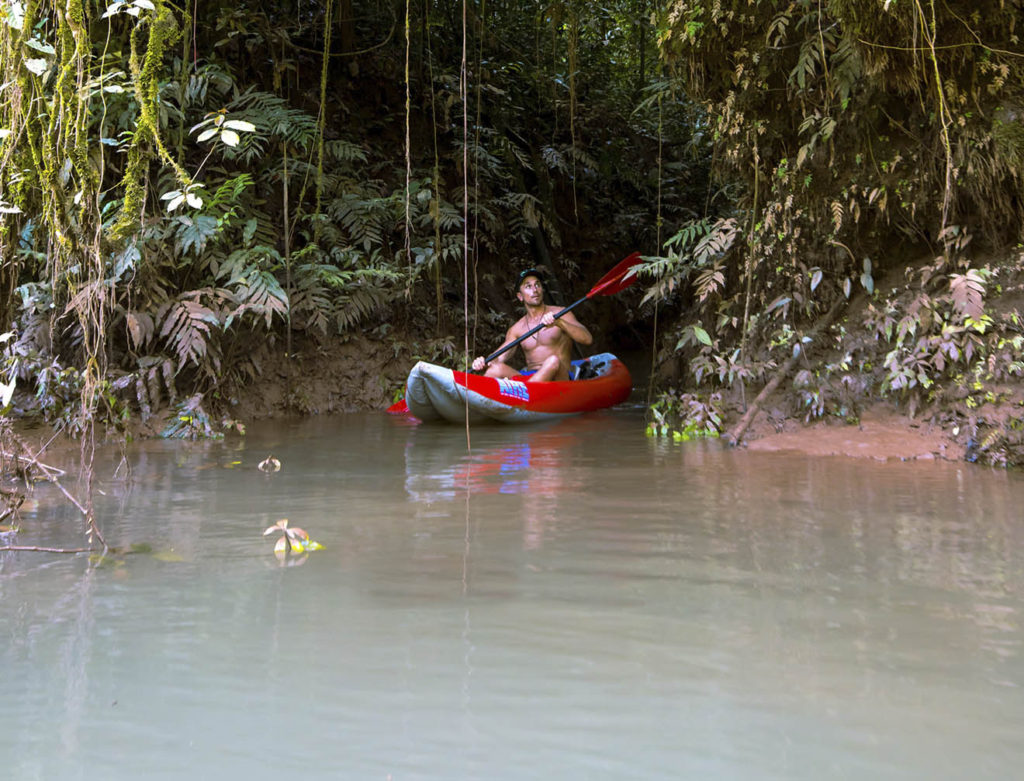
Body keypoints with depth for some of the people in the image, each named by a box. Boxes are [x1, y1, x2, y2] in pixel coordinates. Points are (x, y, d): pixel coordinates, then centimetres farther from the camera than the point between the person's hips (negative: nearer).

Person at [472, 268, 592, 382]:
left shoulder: (560, 314, 5)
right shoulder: (516, 329, 15)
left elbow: (587, 339, -9)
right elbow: (499, 358, 6)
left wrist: (559, 323, -26)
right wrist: (484, 363, -19)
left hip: (560, 378, -3)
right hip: (529, 379, 3)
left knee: (553, 361, -37)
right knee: (497, 368, -26)